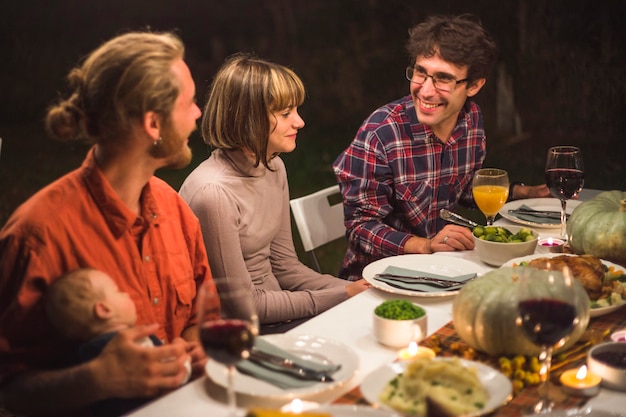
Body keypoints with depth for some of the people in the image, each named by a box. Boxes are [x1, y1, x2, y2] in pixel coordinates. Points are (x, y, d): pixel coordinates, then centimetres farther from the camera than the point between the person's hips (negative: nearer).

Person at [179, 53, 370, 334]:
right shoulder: (213, 192, -24)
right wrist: (340, 297, -16)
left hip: (272, 309, 8)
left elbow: (284, 265, 9)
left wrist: (351, 290, -5)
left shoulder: (273, 167, 4)